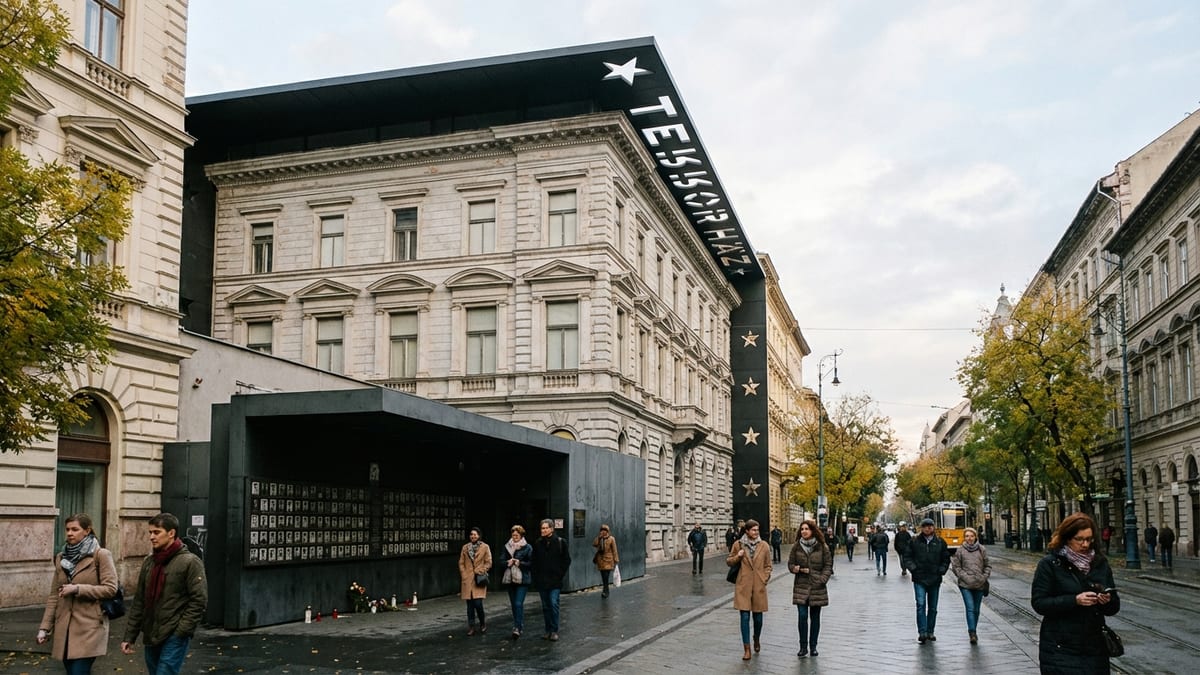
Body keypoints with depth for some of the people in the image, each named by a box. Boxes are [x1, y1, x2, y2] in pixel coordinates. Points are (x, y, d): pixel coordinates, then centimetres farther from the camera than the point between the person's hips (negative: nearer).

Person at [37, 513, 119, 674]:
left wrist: (77, 589, -17)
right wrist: (44, 627, 6)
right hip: (64, 628, 6)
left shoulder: (101, 555, -7)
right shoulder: (61, 558, 11)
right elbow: (53, 596, 12)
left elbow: (110, 588, -12)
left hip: (89, 627, -6)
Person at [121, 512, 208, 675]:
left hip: (174, 638, -7)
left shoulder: (190, 562, -8)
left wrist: (181, 632, -16)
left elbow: (199, 601, -11)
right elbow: (138, 602, 15)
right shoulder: (148, 562, 12)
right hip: (150, 637, 7)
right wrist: (129, 636, 10)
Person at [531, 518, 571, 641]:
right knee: (545, 606, 9)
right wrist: (535, 576, 3)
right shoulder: (538, 543, 6)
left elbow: (567, 560, 1)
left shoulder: (560, 542, -3)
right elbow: (534, 561, 12)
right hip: (542, 580, 4)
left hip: (555, 580, -3)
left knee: (554, 604, -9)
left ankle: (554, 631, -2)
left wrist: (560, 574, -5)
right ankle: (548, 630, 17)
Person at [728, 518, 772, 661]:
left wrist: (765, 579, -1)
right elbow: (729, 562, 9)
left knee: (758, 616, 10)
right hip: (743, 586, -1)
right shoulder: (738, 544, 0)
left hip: (759, 586, 1)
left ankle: (756, 640, 37)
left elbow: (768, 565, 11)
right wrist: (738, 556, -10)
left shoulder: (764, 545, 3)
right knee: (745, 617, -5)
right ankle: (747, 649, -2)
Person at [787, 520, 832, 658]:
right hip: (801, 586, 0)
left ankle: (813, 646, 19)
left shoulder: (822, 547, -2)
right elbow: (790, 564, 8)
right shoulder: (796, 547, 2)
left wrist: (822, 580, -12)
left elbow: (828, 565, 1)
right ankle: (803, 647, 2)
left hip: (817, 586, 0)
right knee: (802, 616, -8)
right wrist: (795, 568, -14)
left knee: (815, 617, 8)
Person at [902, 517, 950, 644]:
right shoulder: (914, 541, 1)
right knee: (921, 605, -13)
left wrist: (942, 570, 0)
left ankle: (930, 632, 21)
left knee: (933, 608, 10)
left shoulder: (940, 542, 6)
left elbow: (946, 558, 13)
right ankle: (922, 632, -13)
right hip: (919, 579, -2)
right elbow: (907, 557, 6)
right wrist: (912, 568, -8)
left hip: (935, 580, 2)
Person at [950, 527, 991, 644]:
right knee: (970, 608, -12)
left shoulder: (982, 550, 4)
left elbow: (987, 566, 10)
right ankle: (972, 633, -14)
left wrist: (984, 577, -3)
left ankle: (973, 632, 25)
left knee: (976, 610, 11)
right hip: (965, 585, -2)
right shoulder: (960, 550, 0)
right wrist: (964, 576, -8)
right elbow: (955, 566, 2)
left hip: (979, 585, 2)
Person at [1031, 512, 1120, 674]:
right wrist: (1075, 600, -21)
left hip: (1094, 648, 4)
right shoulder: (1050, 564, -4)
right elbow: (1039, 603, -11)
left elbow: (1114, 607, 12)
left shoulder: (1100, 563, 9)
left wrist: (1108, 601, -11)